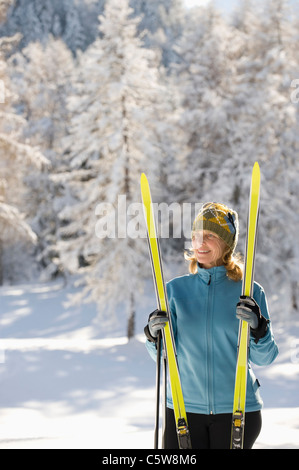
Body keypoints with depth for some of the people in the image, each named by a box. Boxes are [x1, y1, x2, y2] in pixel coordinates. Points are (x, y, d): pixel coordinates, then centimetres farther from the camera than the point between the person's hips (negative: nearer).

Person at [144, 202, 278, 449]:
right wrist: (154, 335, -17)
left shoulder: (250, 292, 1)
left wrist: (258, 328, -21)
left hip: (237, 410, -1)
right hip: (184, 408, 1)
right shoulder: (175, 289, 4)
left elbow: (264, 358, -3)